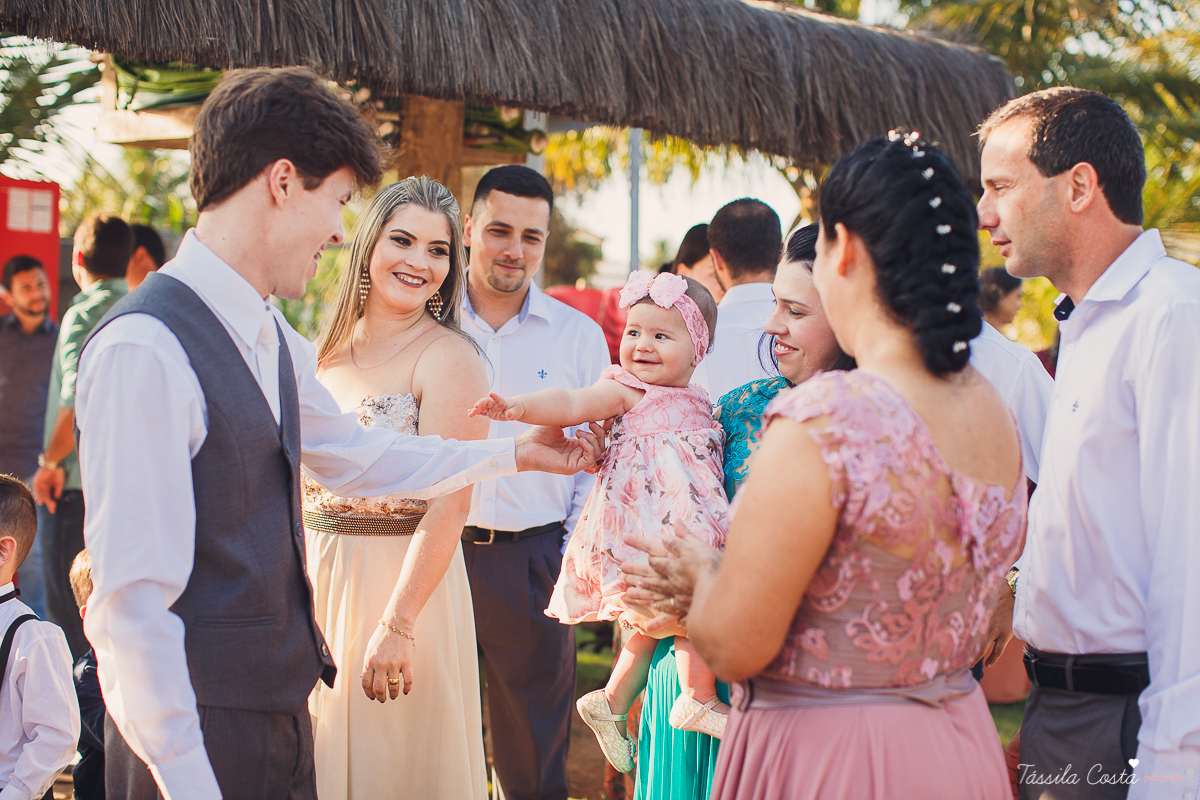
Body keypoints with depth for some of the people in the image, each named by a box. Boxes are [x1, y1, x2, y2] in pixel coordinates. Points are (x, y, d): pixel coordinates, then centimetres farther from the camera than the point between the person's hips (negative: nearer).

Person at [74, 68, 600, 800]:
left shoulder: (274, 341, 9)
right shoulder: (144, 349, -21)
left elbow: (356, 457, 26)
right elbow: (131, 597, -23)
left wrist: (516, 453, 31)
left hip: (282, 709, 9)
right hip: (201, 735, -9)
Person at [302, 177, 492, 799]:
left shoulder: (449, 357, -12)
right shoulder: (327, 351, 7)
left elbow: (448, 508, -19)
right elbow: (303, 486, 13)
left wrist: (398, 625, -25)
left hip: (405, 583, -6)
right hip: (313, 580, 6)